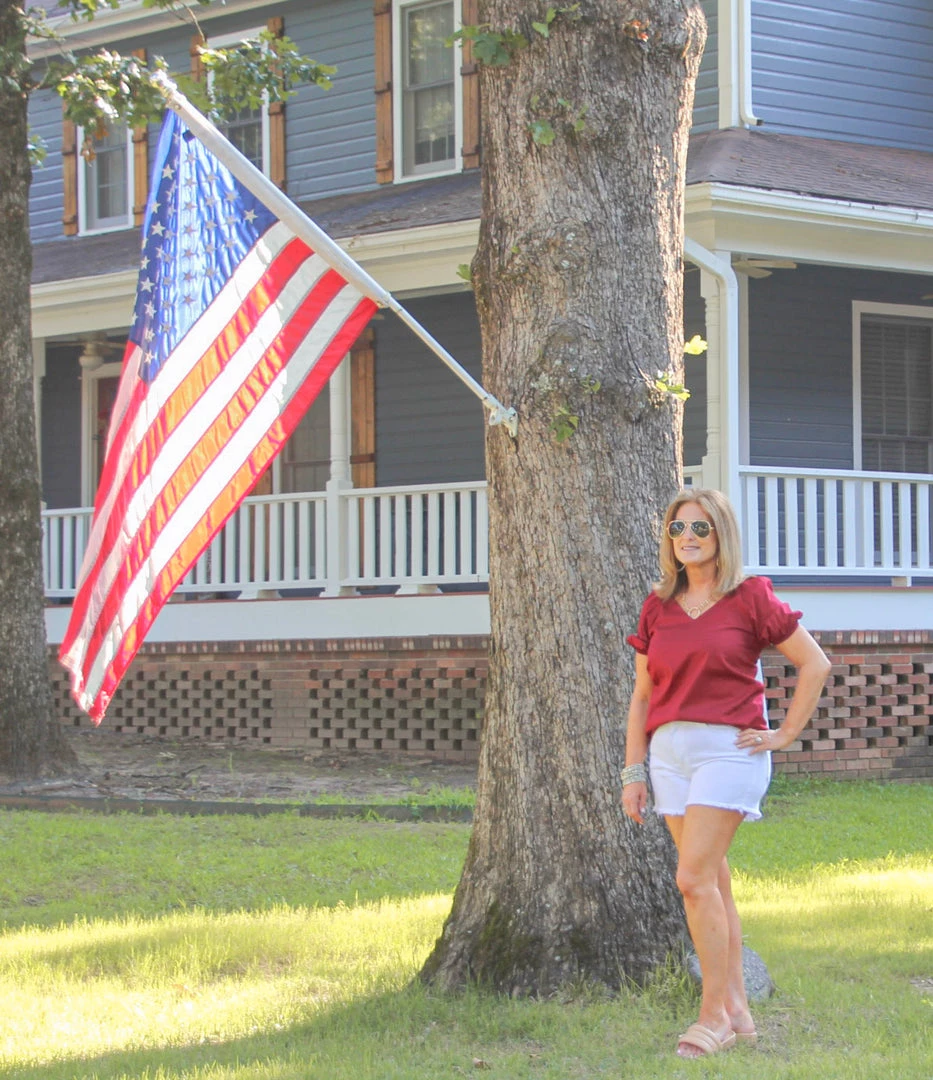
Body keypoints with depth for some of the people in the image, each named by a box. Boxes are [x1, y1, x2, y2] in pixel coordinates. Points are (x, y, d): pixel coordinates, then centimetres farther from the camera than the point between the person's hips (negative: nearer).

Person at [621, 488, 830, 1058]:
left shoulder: (750, 598, -3)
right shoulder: (658, 608, 11)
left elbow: (815, 664, 2)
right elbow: (642, 695, 15)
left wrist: (785, 734, -2)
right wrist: (633, 771, 10)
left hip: (729, 748, -5)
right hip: (670, 751, 5)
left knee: (695, 878, -14)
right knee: (712, 883, 8)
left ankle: (714, 1013, -6)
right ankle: (737, 1010, 13)